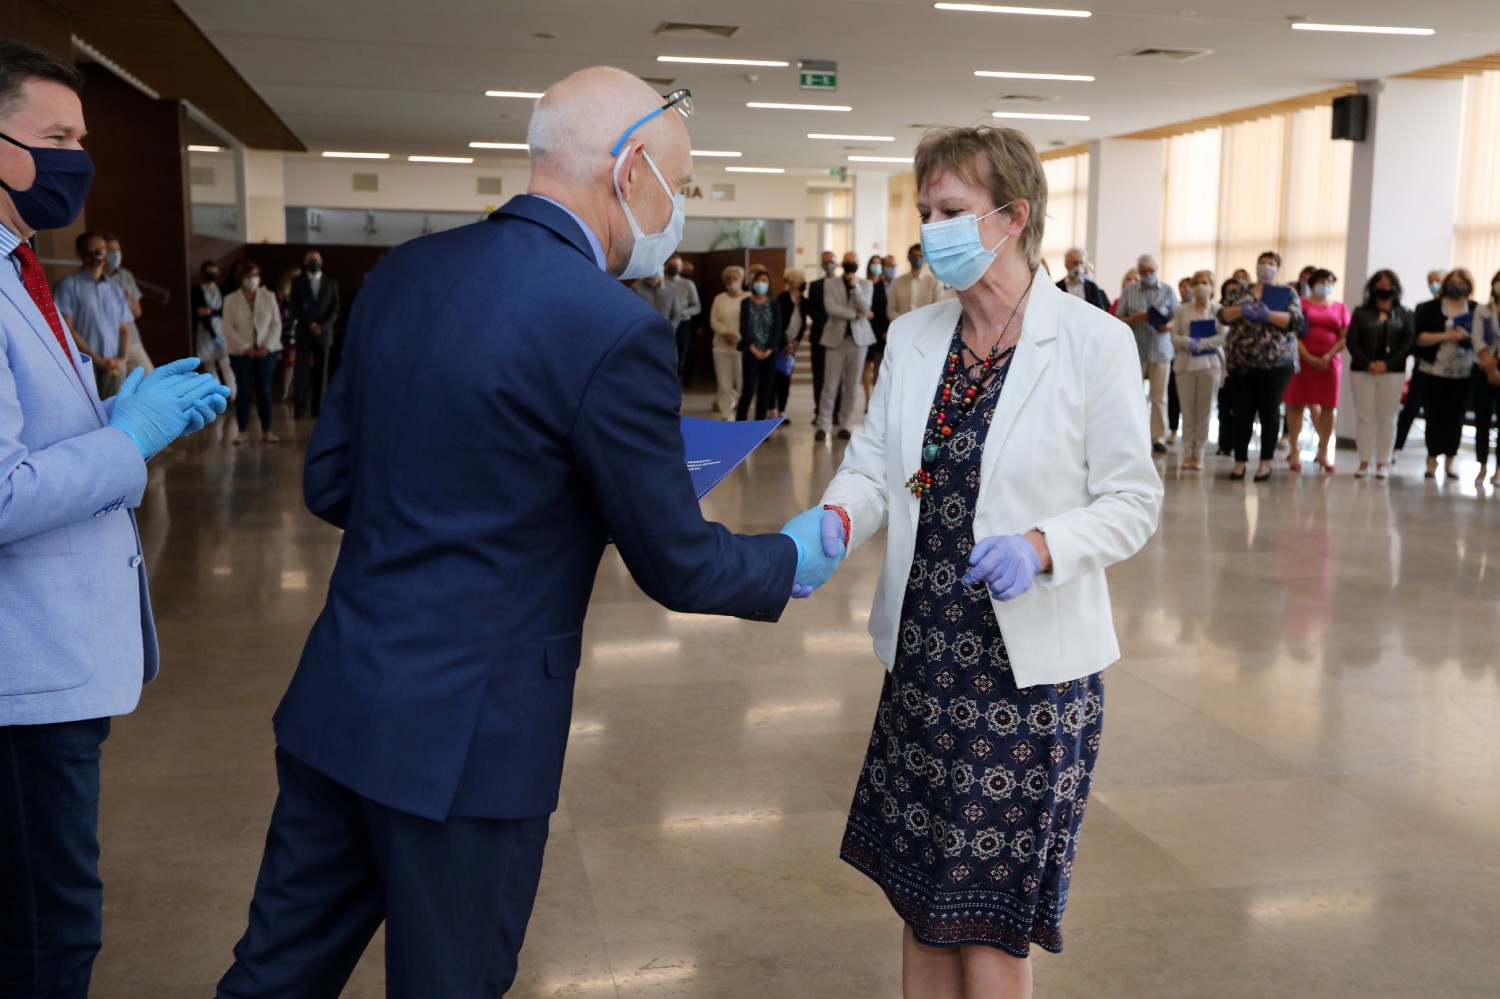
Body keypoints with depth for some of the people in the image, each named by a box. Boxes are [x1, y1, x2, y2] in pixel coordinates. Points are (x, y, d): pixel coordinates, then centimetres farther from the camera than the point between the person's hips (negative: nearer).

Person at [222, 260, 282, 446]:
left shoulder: (269, 296, 3)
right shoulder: (231, 299, 0)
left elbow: (276, 324, 1)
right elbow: (228, 328, -4)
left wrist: (267, 346, -11)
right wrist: (245, 348, -13)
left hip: (266, 351, 1)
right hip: (240, 353, -1)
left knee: (264, 391, 1)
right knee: (244, 391, -1)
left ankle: (266, 431, 7)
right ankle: (243, 431, 6)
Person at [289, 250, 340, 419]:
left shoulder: (331, 283, 9)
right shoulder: (297, 281, 7)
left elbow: (335, 309, 3)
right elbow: (295, 307, 0)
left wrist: (323, 326, -12)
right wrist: (310, 324, -12)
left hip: (324, 333, 1)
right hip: (304, 332, -1)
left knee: (321, 371, 1)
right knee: (301, 369, -8)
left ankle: (318, 407, 4)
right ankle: (299, 406, -8)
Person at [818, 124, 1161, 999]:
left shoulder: (1093, 341, -9)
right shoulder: (913, 338, 6)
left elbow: (1133, 501, -7)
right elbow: (874, 466, 3)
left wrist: (1041, 548, -25)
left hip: (1030, 661, -5)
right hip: (926, 651, 5)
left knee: (989, 916, 5)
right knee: (918, 888, 15)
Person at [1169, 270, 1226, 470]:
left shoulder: (1218, 310, 4)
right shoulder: (1183, 310, 9)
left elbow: (1223, 337, -4)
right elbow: (1174, 336, 3)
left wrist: (1201, 344, -15)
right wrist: (1188, 342, -16)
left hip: (1209, 364, -1)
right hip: (1185, 364, 1)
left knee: (1204, 411, 1)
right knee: (1187, 411, 1)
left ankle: (1198, 454, 7)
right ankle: (1187, 453, 6)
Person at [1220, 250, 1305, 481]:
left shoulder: (1287, 293, 5)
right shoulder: (1242, 291, 12)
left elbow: (1296, 320, -8)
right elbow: (1223, 315, 1)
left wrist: (1268, 315, -22)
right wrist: (1242, 310, -18)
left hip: (1276, 361, -2)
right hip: (1241, 360, 2)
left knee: (1269, 411, 1)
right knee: (1242, 411, 3)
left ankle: (1266, 462, 10)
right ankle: (1240, 461, 9)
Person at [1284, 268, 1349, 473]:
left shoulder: (1340, 308, 11)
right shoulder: (1301, 303, 4)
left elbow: (1344, 337, 6)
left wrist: (1329, 356, -11)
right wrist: (1308, 356, -13)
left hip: (1329, 361, 2)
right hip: (1301, 359, -2)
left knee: (1327, 407, 0)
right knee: (1295, 404, -2)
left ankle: (1323, 452, 7)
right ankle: (1294, 450, 4)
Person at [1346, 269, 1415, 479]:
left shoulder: (1404, 314, 7)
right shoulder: (1361, 313, 7)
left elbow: (1409, 342, -1)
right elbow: (1352, 341, 0)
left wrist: (1388, 364, -12)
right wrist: (1367, 363, -13)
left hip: (1392, 373, 0)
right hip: (1362, 371, 0)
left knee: (1386, 418, 2)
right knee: (1364, 416, 1)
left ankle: (1383, 462, 7)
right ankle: (1364, 461, 6)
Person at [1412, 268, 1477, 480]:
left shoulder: (1476, 310, 8)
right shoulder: (1430, 308, 4)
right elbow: (1419, 337, -4)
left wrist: (1469, 337, -13)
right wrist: (1445, 336, -15)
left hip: (1463, 374, 1)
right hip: (1434, 372, -1)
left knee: (1455, 417, 3)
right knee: (1435, 416, 1)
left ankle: (1450, 461, 12)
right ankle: (1432, 460, 10)